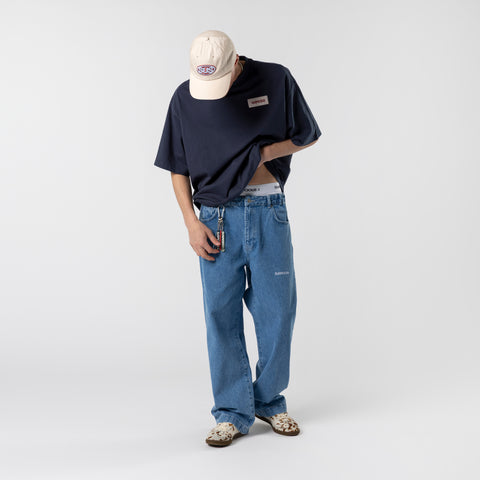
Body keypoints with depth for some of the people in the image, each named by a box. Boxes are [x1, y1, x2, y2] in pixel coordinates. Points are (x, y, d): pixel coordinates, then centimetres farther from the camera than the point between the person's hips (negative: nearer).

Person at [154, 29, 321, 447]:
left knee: (277, 311, 5)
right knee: (221, 315, 3)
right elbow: (177, 167, 8)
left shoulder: (276, 80, -2)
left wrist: (266, 152, -9)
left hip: (269, 212, 0)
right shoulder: (185, 98, 2)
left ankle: (270, 401, 26)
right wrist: (192, 223, -2)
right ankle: (233, 412, 16)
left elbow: (306, 136, 8)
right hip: (216, 216, 1)